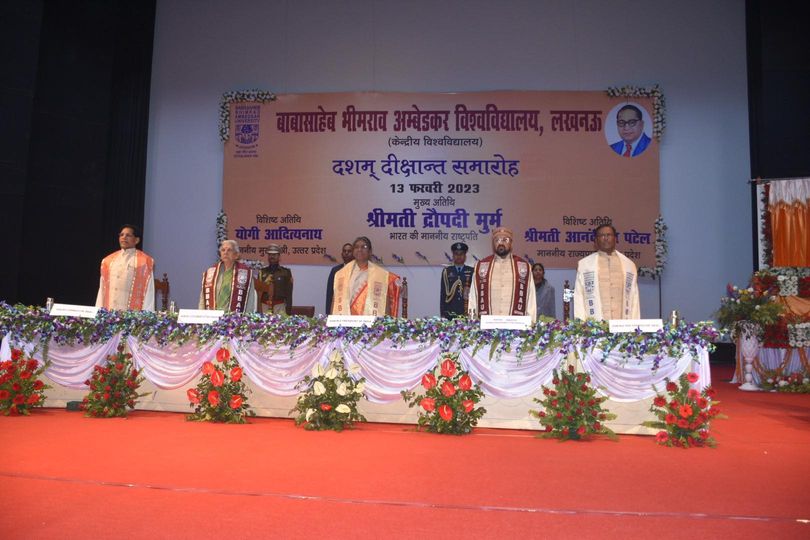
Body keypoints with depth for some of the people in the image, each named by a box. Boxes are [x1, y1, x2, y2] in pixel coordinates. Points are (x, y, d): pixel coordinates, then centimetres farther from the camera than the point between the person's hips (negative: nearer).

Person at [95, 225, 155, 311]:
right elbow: (102, 289, 15)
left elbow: (148, 291, -5)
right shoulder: (108, 260, 15)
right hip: (109, 311, 4)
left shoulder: (144, 261, 0)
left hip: (133, 312, -4)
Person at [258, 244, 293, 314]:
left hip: (279, 306, -2)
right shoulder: (262, 272, 11)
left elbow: (288, 294, 2)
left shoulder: (286, 272, 4)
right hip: (264, 306, 2)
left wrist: (288, 311, -3)